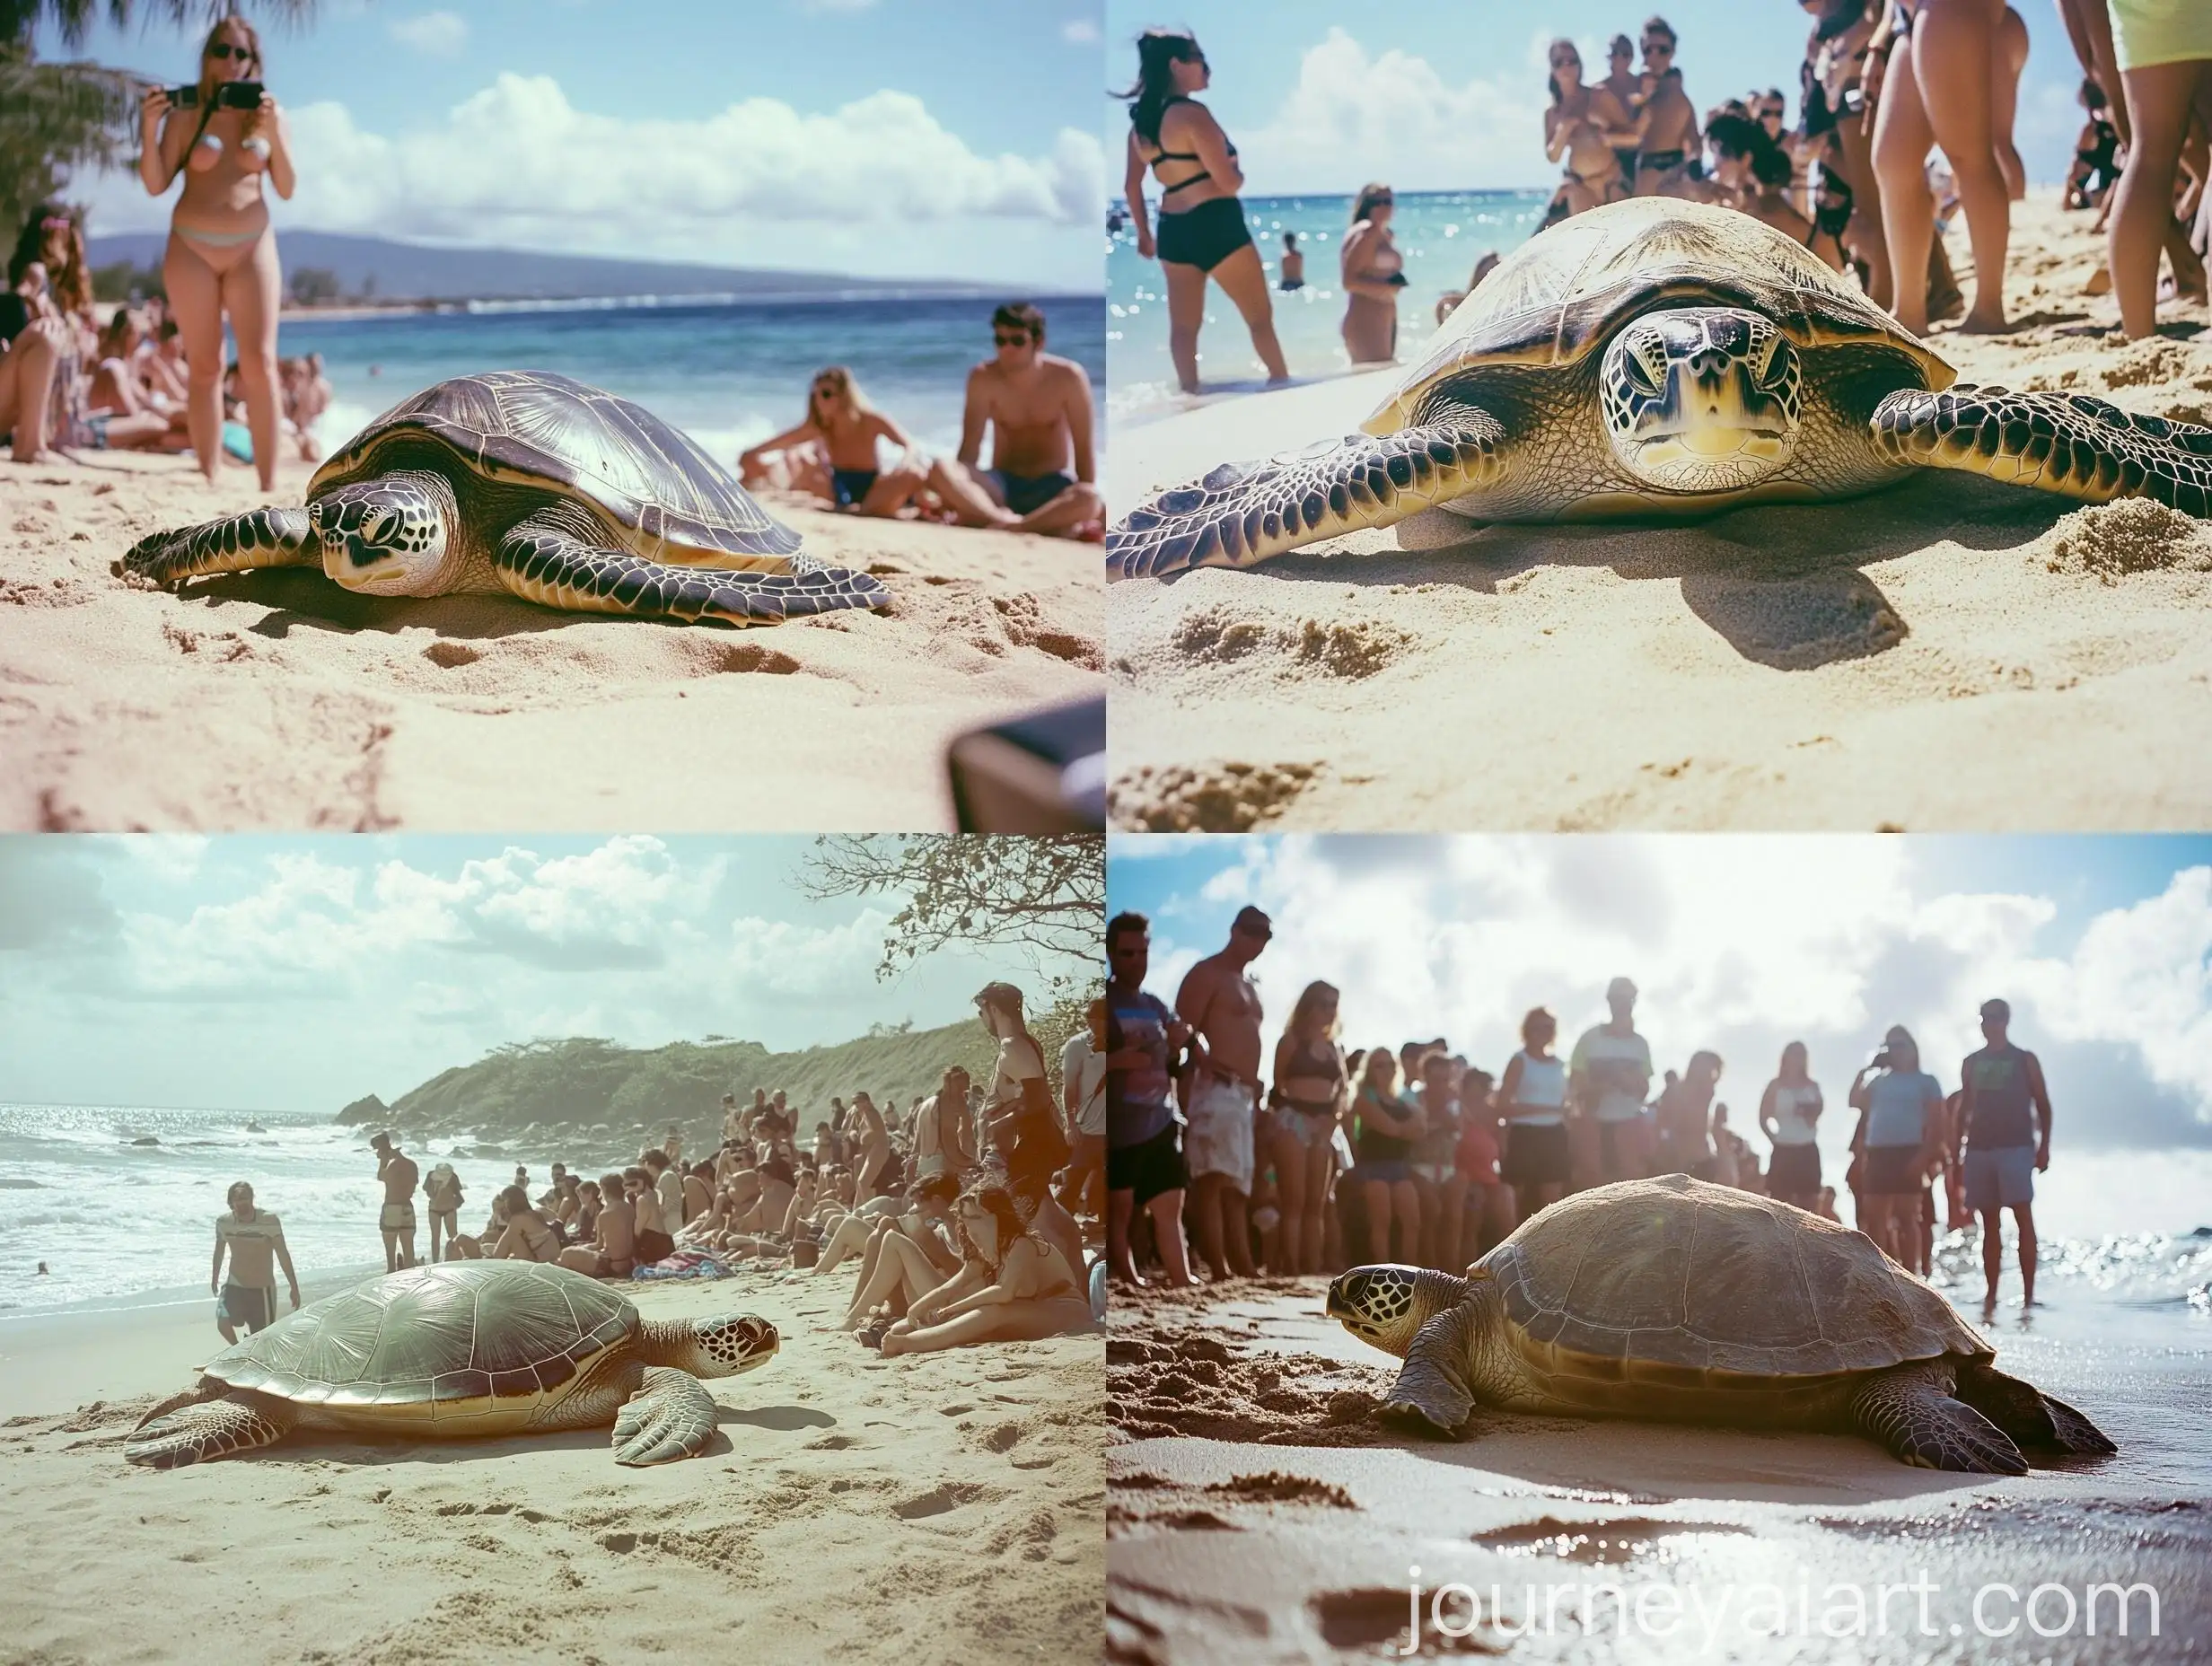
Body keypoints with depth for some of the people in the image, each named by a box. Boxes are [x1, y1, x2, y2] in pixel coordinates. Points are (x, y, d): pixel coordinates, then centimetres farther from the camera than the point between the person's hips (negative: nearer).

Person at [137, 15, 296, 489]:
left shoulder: (270, 113, 6)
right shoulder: (185, 114, 2)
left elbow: (286, 189, 1)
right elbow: (156, 185, 0)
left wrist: (272, 132, -11)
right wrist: (149, 127, -13)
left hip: (251, 247, 0)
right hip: (192, 247, 0)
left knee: (259, 365, -9)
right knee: (205, 367, 0)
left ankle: (269, 484, -10)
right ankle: (209, 480, 0)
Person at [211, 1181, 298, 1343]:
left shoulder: (268, 1220, -16)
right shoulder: (223, 1222, -5)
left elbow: (282, 1254, -13)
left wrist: (294, 1288, -13)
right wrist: (214, 1279, 23)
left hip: (262, 1289, -2)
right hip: (234, 1286, 2)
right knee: (223, 1323, -19)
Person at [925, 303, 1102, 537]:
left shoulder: (1068, 377, -10)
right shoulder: (984, 378, -6)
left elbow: (1084, 449, -7)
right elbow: (970, 448, -8)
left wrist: (1086, 505, -14)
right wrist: (955, 502, -20)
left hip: (1051, 487, -2)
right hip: (1001, 486, 2)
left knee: (1091, 500, -38)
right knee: (940, 470, -30)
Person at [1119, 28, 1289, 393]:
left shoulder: (1141, 121, 9)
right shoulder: (1191, 113, -14)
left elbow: (1132, 186, 14)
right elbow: (1228, 182, -15)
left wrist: (1143, 234, 24)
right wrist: (1241, 172, 7)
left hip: (1172, 229, 7)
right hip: (1216, 224, -7)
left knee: (1183, 326, 7)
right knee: (1260, 316, 7)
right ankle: (1284, 385, 16)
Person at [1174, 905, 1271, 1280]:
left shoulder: (1247, 985, 26)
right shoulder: (1207, 973, -2)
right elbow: (1184, 1031, -14)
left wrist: (1256, 1094, 19)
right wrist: (1208, 1062, -27)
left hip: (1243, 1095, 10)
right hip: (1216, 1090, -10)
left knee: (1237, 1190, 8)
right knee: (1213, 1182, -17)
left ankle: (1245, 1273, 8)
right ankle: (1221, 1274, -25)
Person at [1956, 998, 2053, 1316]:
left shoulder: (2025, 1060, 4)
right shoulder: (1971, 1063, 14)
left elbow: (2042, 1105, 2)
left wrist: (2044, 1146, -8)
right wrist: (1955, 1147, 6)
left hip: (2016, 1146, -4)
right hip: (1980, 1147, 4)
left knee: (2023, 1216, -13)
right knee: (1990, 1224, 6)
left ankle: (2028, 1295, -15)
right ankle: (1991, 1295, 9)